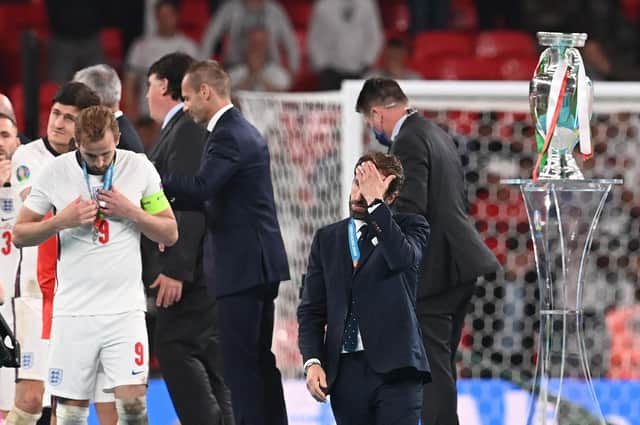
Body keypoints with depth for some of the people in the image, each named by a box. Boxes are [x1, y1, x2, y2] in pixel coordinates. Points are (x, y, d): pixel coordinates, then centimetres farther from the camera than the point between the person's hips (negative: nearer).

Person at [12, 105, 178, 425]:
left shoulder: (139, 168, -1)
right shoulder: (55, 172, -2)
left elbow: (170, 234, 5)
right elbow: (20, 234, 3)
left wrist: (132, 212, -12)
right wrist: (61, 221, -14)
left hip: (126, 311, 0)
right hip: (73, 311, 0)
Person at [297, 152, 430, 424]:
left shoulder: (408, 227, 6)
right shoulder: (327, 239, 15)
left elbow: (403, 257, -18)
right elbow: (311, 310, 12)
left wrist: (375, 202, -14)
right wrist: (312, 362, -3)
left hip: (394, 369, -3)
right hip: (345, 369, 3)